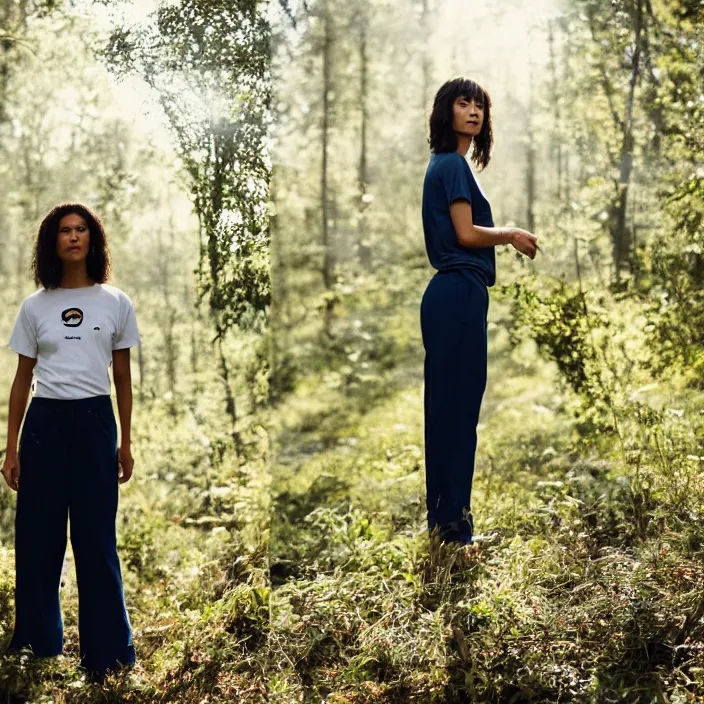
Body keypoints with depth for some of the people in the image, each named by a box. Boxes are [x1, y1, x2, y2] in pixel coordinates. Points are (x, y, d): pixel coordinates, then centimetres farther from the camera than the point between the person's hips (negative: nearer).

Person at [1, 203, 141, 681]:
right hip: (45, 423, 1)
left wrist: (125, 443, 5)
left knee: (97, 541, 2)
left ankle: (108, 654, 12)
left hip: (95, 422, -1)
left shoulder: (116, 303, 4)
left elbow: (123, 377, 8)